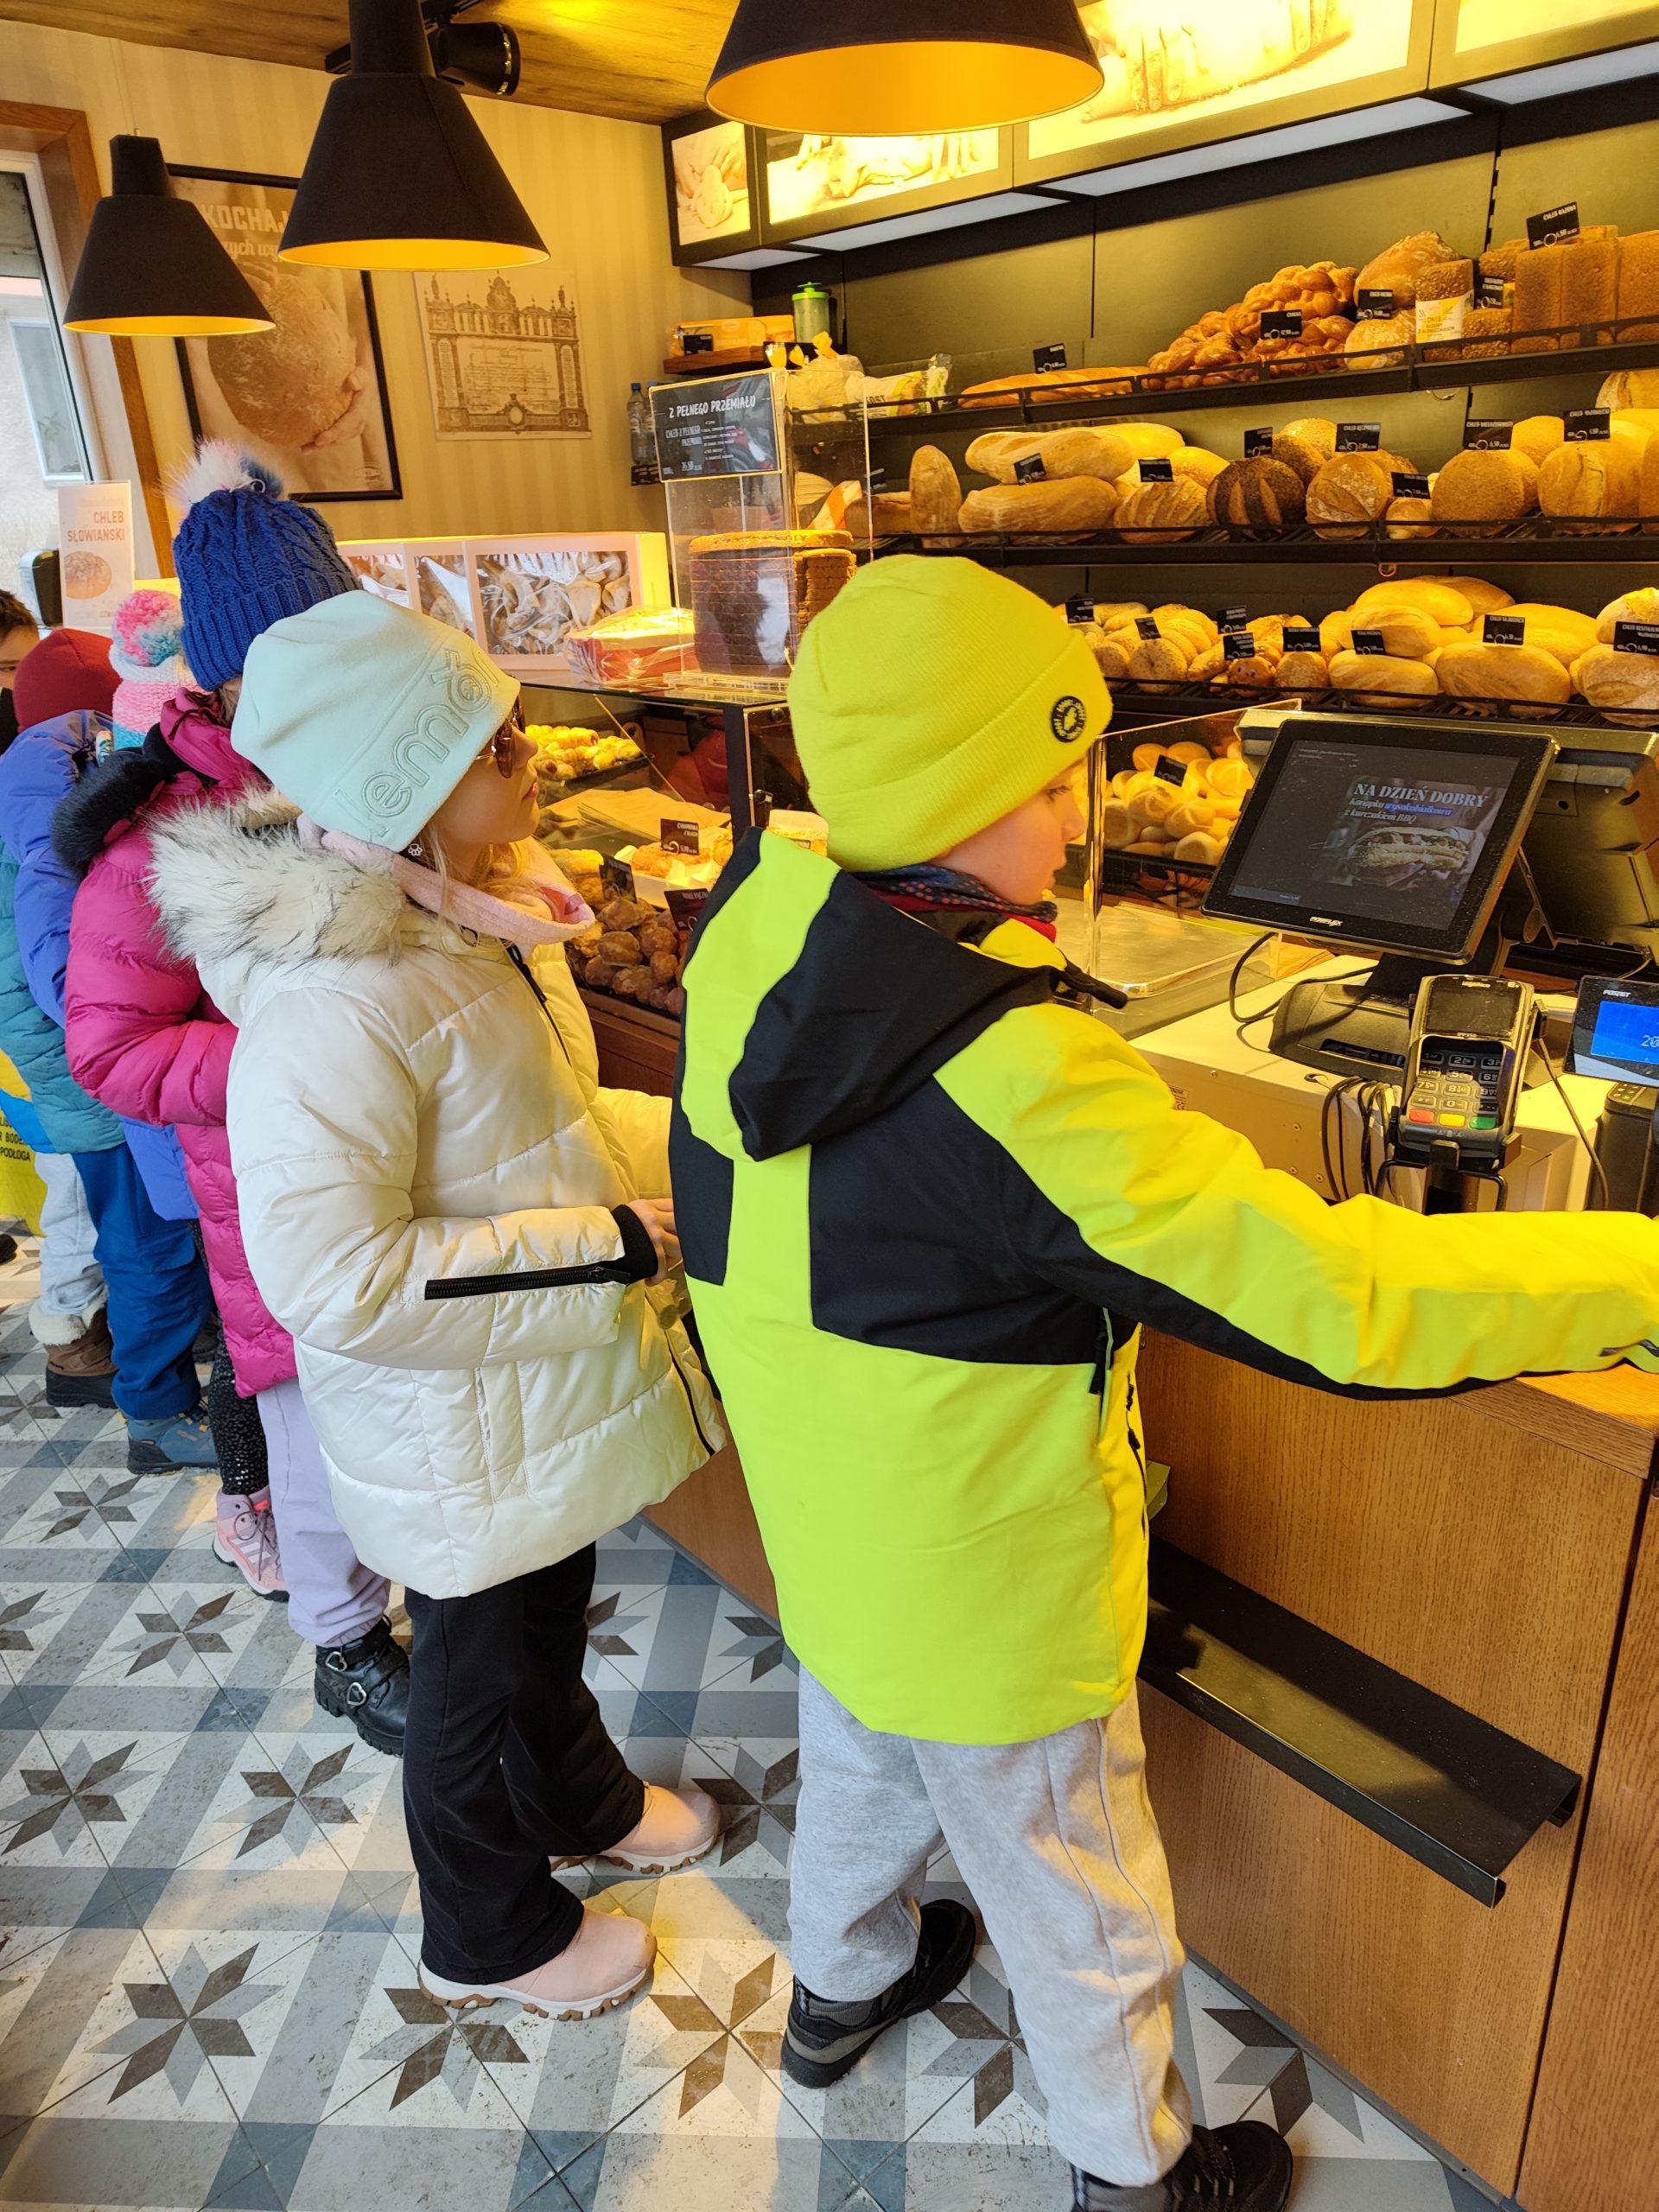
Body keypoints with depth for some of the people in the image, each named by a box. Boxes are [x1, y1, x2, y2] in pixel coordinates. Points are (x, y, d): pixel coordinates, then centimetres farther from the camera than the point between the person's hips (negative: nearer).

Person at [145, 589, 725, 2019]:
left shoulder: (473, 909, -3)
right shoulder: (332, 1005, -32)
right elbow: (335, 1276, -33)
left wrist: (680, 1147, 0)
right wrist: (607, 1246, -28)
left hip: (543, 1378, 8)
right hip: (458, 1430, -8)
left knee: (550, 1614, 30)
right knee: (484, 1664, 17)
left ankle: (583, 1803, 60)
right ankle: (492, 1938, 46)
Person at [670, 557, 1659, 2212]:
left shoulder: (747, 943, -13)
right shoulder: (1014, 1082, -37)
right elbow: (1334, 1294, -36)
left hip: (822, 1521, 7)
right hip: (985, 1585, -7)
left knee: (855, 1768, 35)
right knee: (1075, 1903, 22)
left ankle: (840, 1984, 65)